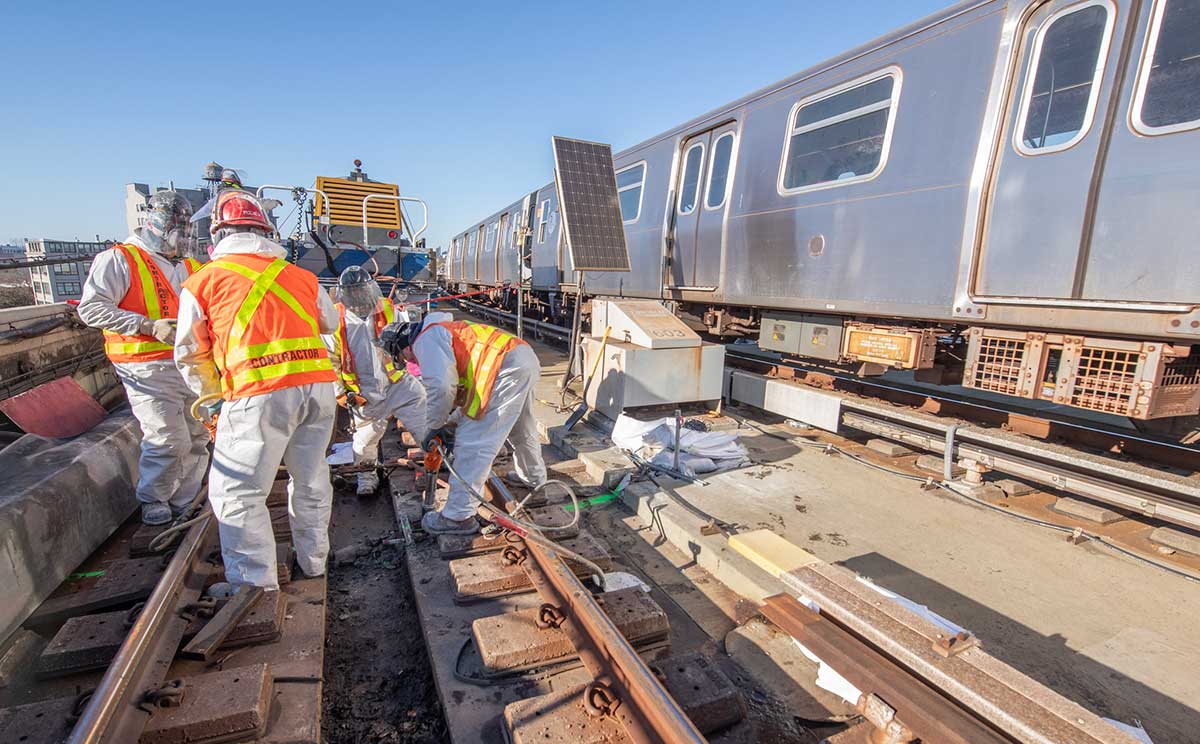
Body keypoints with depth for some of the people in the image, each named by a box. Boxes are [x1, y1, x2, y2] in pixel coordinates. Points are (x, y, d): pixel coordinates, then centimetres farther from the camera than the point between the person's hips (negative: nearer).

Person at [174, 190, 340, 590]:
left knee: (238, 495, 11)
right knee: (311, 480, 20)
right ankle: (313, 562, 36)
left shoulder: (202, 281, 8)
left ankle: (256, 586, 16)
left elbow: (191, 355, 14)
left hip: (259, 396, -4)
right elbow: (331, 323, 30)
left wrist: (212, 396, 30)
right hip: (319, 386, 4)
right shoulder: (300, 276, 14)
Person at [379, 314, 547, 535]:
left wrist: (434, 427, -3)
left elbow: (440, 386, -18)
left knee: (472, 443, -4)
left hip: (509, 371, -11)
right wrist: (441, 424, 27)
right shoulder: (441, 330, 27)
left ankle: (458, 517, 4)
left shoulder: (426, 339, -4)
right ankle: (534, 477, 53)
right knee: (522, 430, 30)